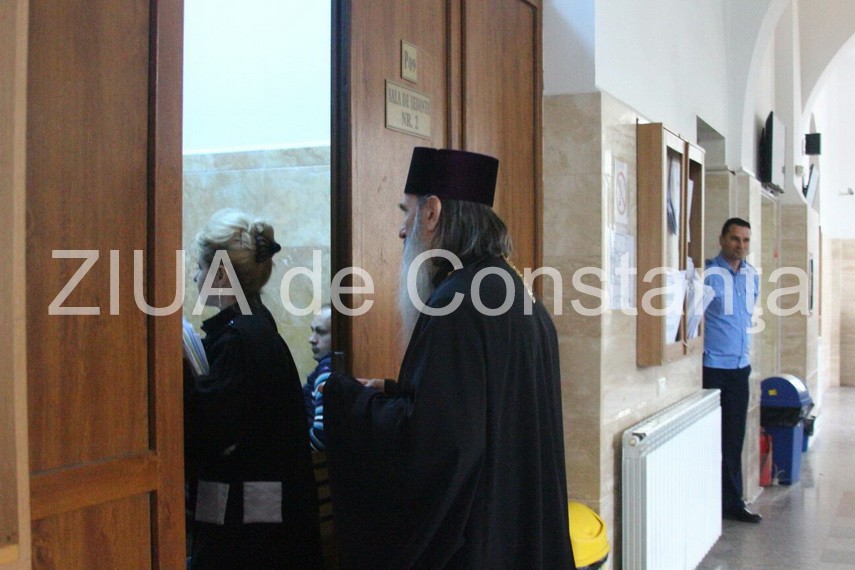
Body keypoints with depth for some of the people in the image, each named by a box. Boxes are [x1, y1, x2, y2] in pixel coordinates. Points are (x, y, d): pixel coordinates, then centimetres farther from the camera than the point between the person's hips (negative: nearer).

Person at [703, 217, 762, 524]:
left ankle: (732, 502, 19)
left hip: (740, 367, 6)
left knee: (734, 439, 11)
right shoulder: (707, 274, -11)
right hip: (712, 368, -6)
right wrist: (699, 351, -12)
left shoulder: (752, 276, 10)